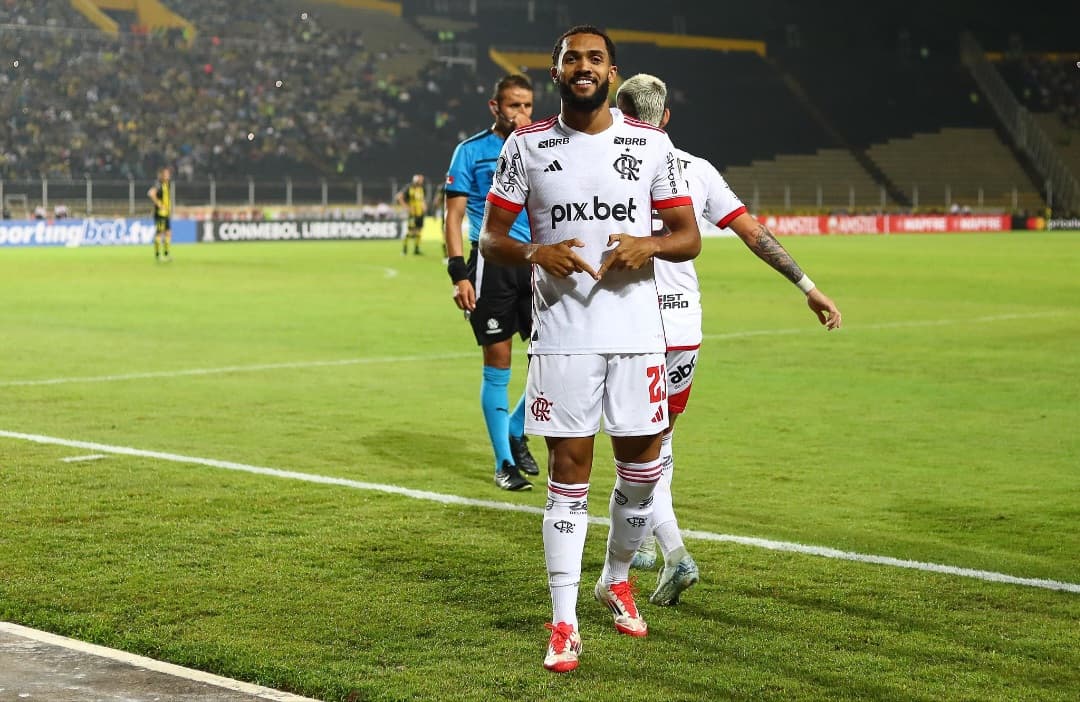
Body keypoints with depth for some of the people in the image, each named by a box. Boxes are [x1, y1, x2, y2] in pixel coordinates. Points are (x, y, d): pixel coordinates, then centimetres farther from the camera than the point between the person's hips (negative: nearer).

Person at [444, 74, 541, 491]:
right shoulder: (471, 151, 2)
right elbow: (454, 215, -1)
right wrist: (458, 273, -10)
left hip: (535, 263, 4)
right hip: (491, 264, -3)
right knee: (497, 361, -1)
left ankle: (516, 432, 22)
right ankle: (505, 463, 9)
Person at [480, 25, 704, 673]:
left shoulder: (651, 144, 4)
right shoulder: (527, 146, 4)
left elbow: (690, 238, 7)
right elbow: (491, 238, 6)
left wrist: (649, 245, -15)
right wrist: (535, 253, -15)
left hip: (637, 330, 1)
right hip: (561, 332, -1)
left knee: (642, 465, 7)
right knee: (569, 471, -1)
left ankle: (617, 579, 34)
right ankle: (564, 624, 5)